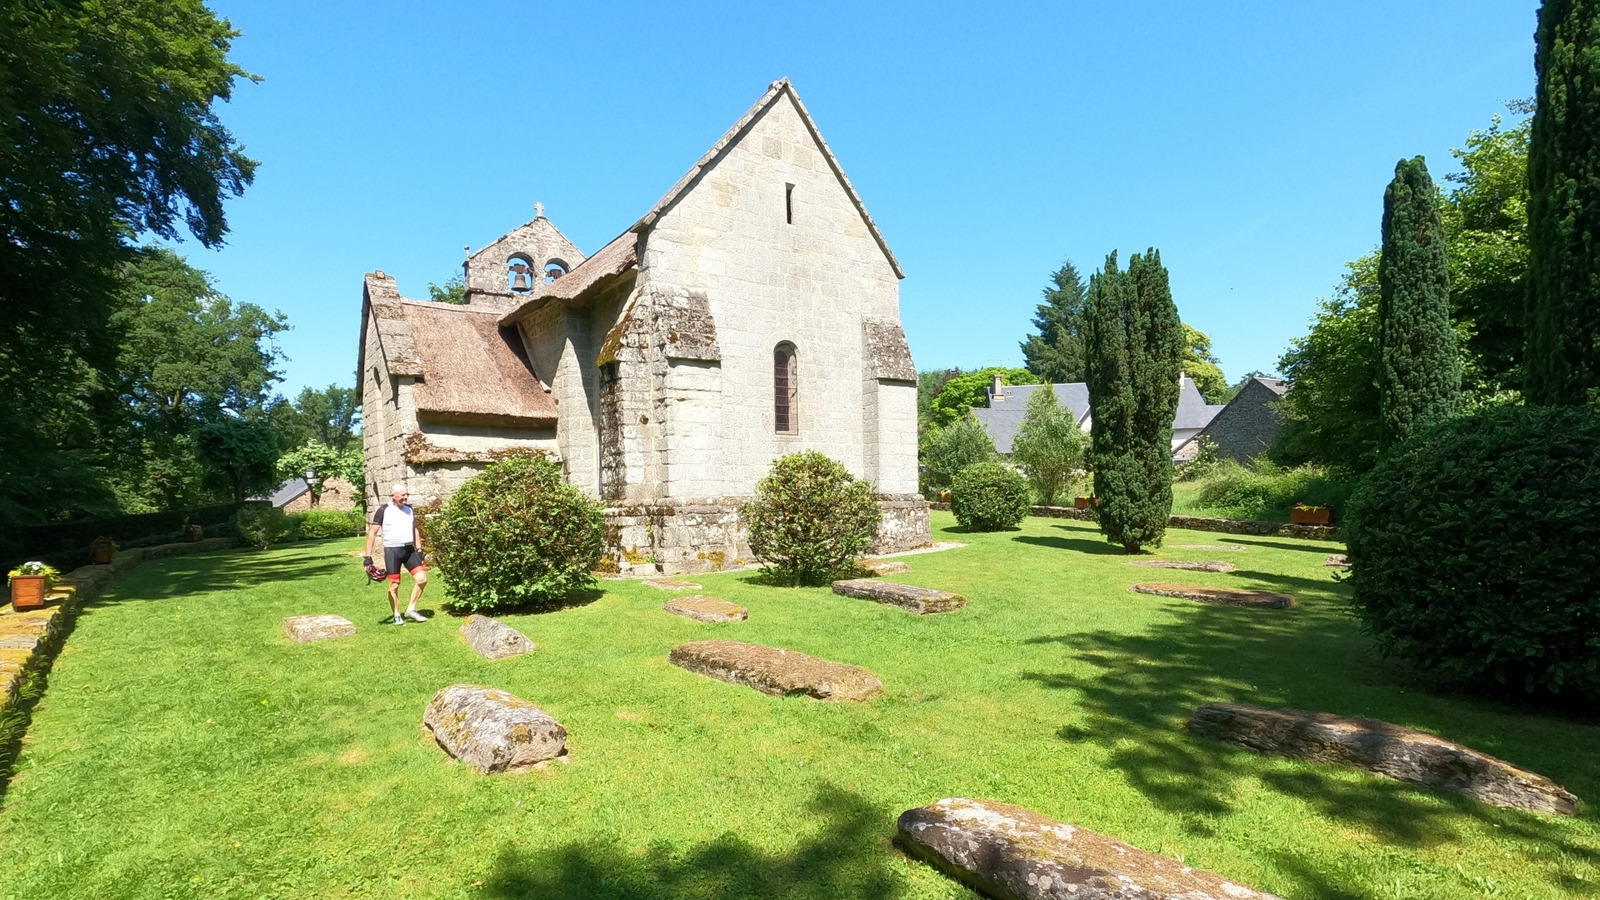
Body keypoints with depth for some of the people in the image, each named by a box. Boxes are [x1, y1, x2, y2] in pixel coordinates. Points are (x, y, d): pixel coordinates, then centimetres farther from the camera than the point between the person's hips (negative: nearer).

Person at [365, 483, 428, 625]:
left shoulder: (409, 509, 8)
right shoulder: (384, 510, -8)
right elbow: (372, 533, -7)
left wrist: (419, 549, 13)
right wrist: (368, 556, -11)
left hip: (409, 549, 4)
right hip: (392, 551, -4)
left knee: (422, 578, -5)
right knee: (394, 585, 3)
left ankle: (411, 609, 10)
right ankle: (397, 616, 18)